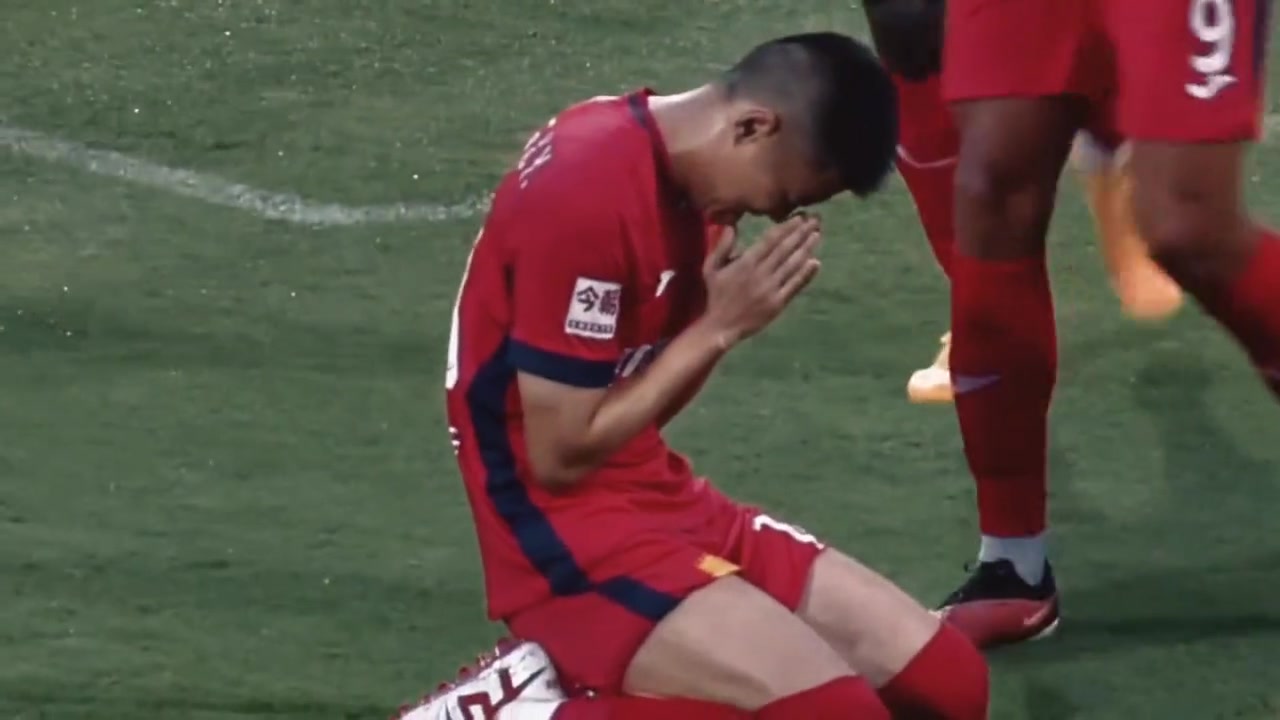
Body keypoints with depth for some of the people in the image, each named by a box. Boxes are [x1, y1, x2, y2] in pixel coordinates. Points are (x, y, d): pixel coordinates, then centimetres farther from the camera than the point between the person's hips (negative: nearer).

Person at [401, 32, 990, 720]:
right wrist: (719, 328, -13)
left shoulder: (683, 170, 7)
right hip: (568, 534, -9)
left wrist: (727, 316, -7)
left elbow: (645, 410, 11)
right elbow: (561, 455, -19)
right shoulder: (588, 193, -21)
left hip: (663, 502, 9)